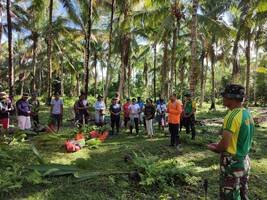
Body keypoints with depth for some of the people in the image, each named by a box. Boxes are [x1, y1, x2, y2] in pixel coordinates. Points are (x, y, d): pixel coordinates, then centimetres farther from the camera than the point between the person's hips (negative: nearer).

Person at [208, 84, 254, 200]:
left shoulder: (232, 116, -24)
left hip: (232, 164, -9)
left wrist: (214, 148, -4)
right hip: (244, 161, 9)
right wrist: (219, 146, 12)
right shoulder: (247, 114, 3)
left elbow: (224, 145, -25)